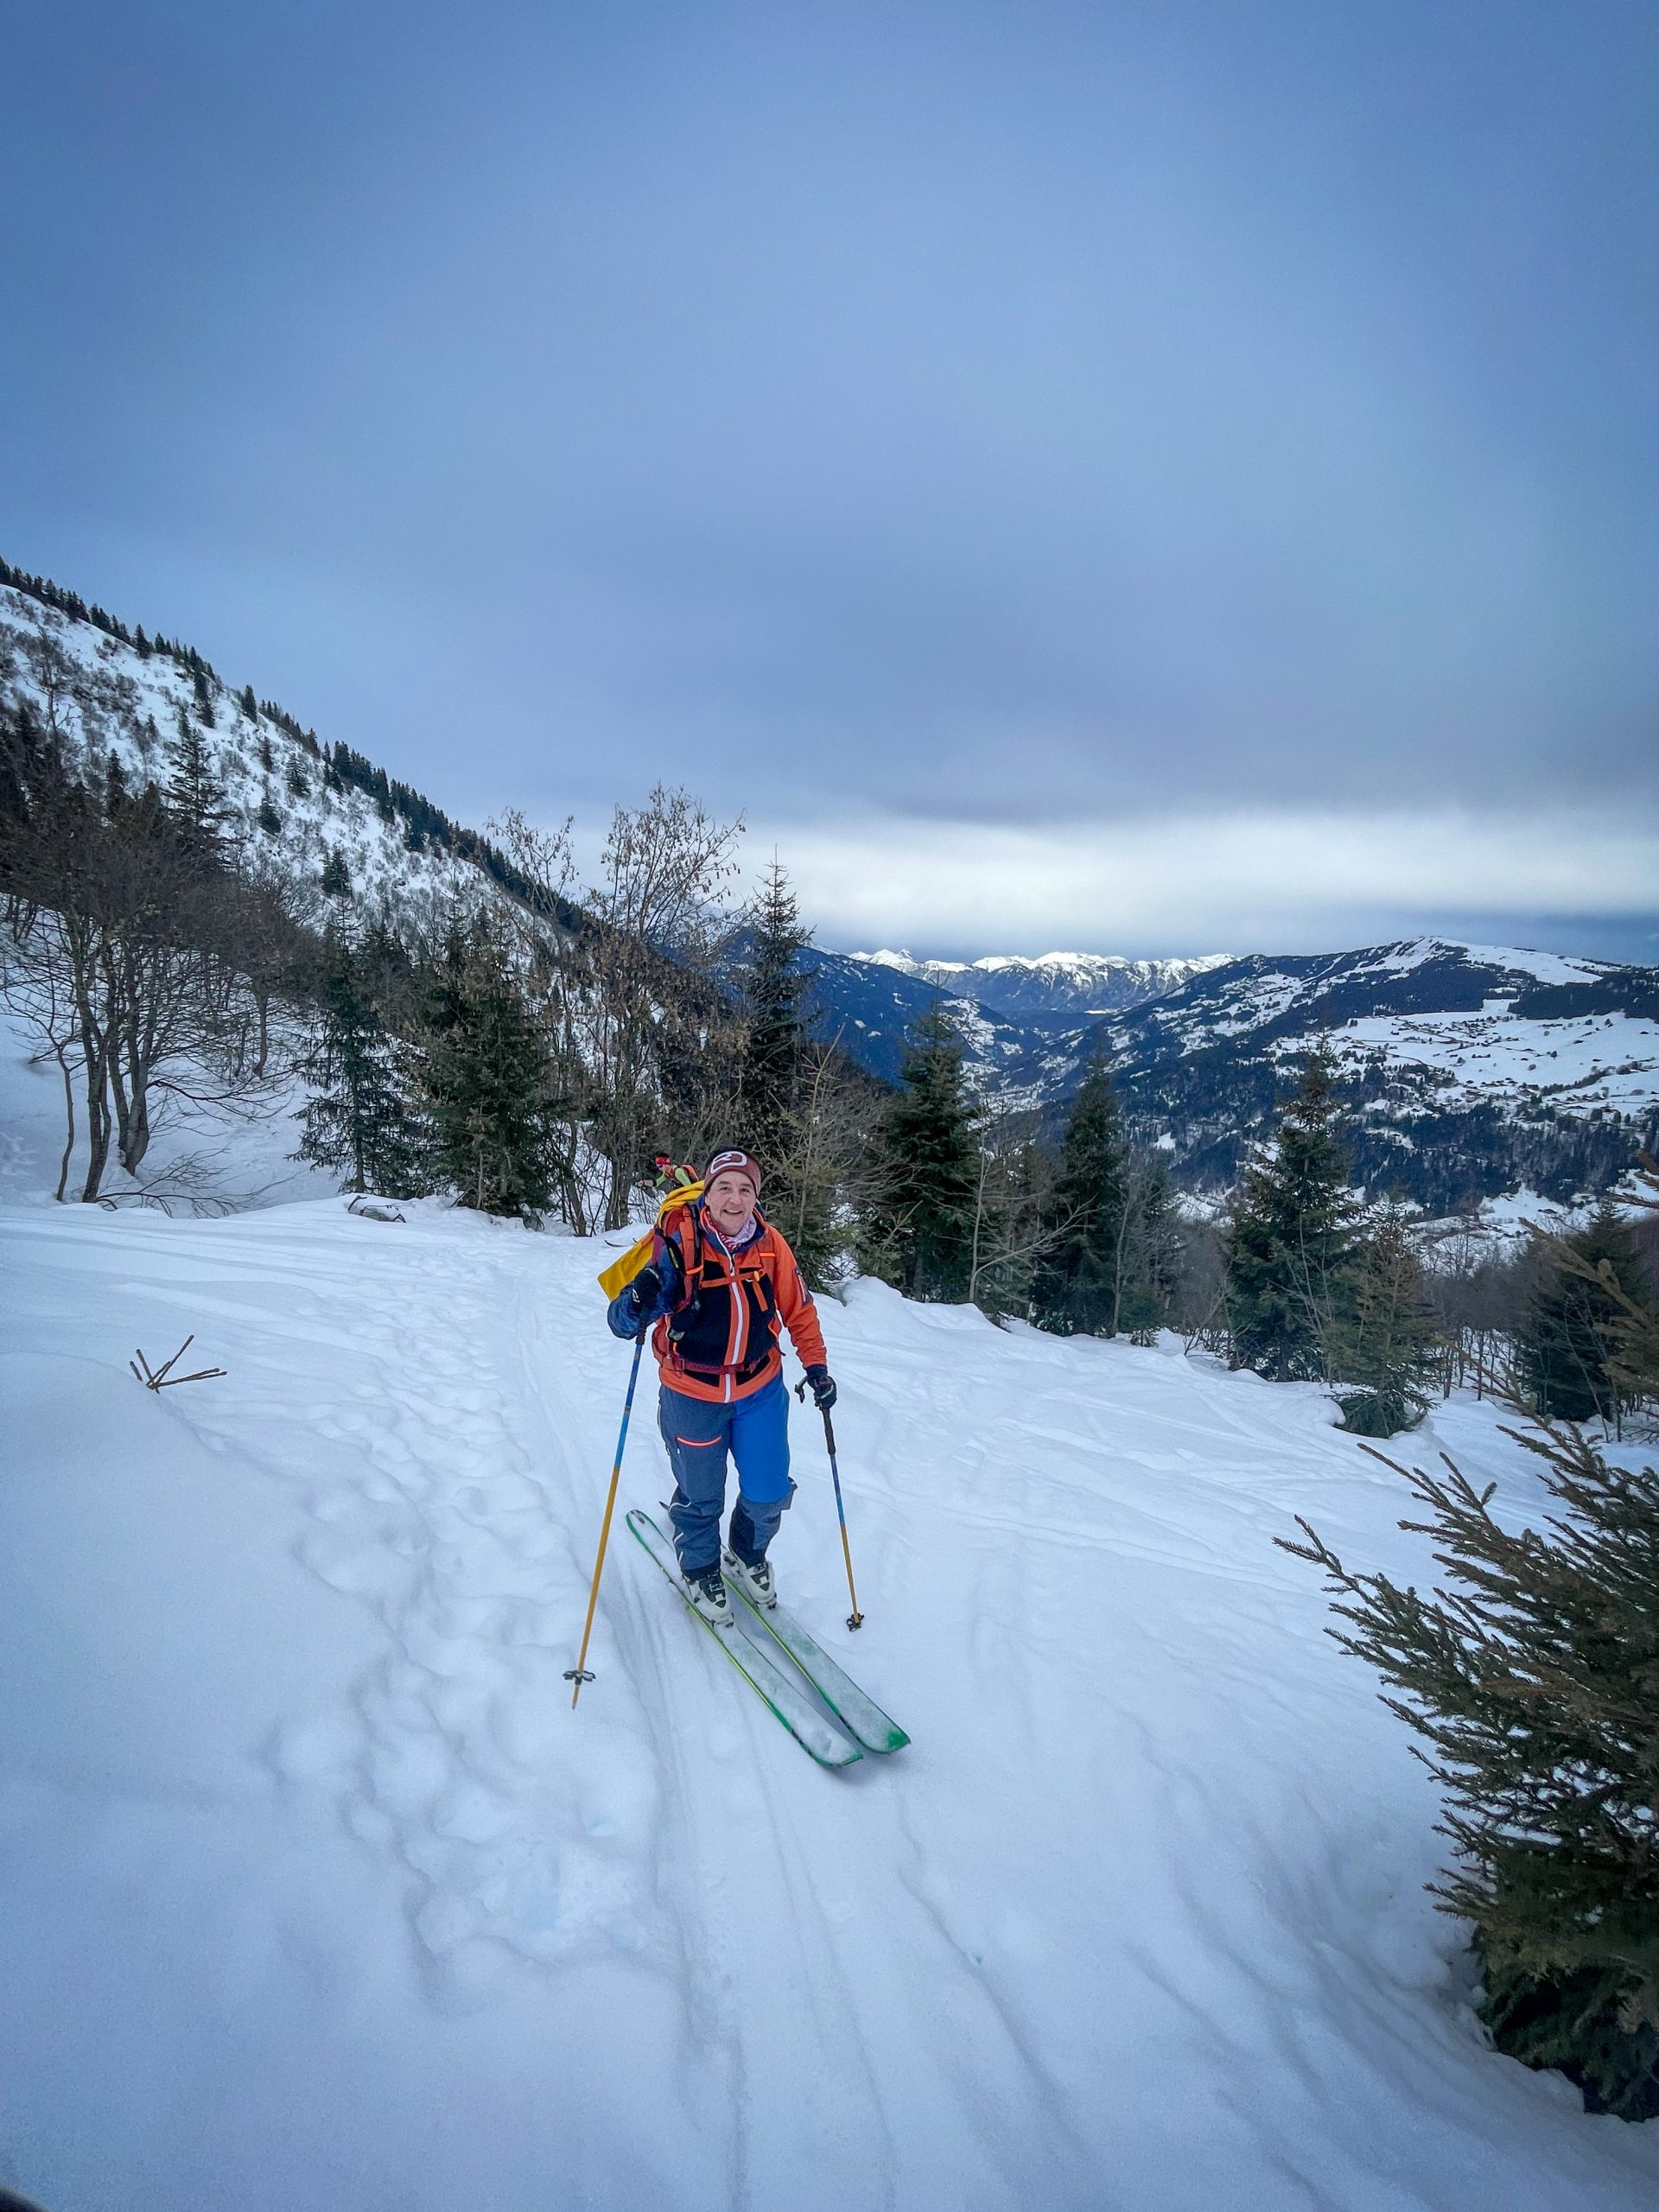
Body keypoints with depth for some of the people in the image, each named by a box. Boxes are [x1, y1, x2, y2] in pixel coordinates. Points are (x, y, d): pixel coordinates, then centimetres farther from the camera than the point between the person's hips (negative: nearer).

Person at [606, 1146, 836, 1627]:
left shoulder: (770, 1245, -10)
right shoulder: (677, 1242, -20)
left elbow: (799, 1311, 5)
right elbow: (621, 1321, -23)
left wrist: (815, 1365, -2)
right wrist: (637, 1304, -45)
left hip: (761, 1392, 3)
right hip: (692, 1397, -3)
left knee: (769, 1493, 9)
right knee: (700, 1497, 13)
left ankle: (747, 1556, 43)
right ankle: (701, 1571, 44)